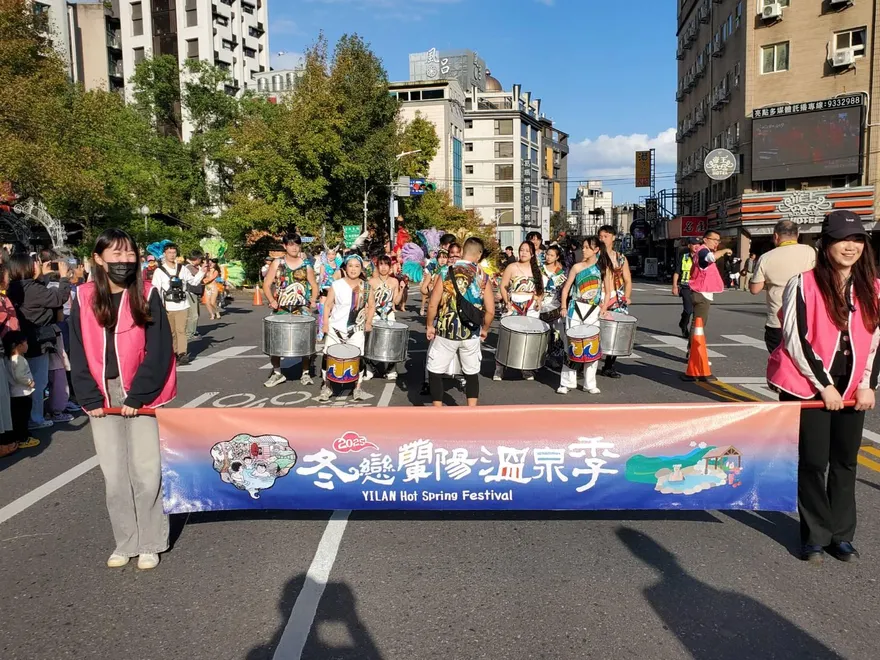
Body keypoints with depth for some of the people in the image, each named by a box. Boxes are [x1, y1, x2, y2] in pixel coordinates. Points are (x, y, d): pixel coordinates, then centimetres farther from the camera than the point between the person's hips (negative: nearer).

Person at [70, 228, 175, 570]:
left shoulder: (148, 296, -6)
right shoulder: (84, 299, 2)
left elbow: (159, 352, -9)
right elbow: (78, 353, 4)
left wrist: (137, 397, -13)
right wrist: (90, 398, -4)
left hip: (140, 395, -2)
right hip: (102, 397, 3)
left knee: (146, 471, -1)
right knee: (114, 474, 7)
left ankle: (150, 543, 14)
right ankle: (125, 542, 22)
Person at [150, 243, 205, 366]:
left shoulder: (182, 269, 9)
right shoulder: (159, 271, 0)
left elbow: (193, 281, 19)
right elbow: (156, 289, -5)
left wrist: (201, 272, 5)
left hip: (182, 305, 1)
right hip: (167, 307, -1)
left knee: (181, 330, -6)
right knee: (170, 332, 6)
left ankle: (182, 354, -9)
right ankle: (173, 354, 17)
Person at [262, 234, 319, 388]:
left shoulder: (306, 265, 6)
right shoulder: (277, 264, 4)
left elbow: (314, 286, 11)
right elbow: (266, 284, 3)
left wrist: (313, 301, -6)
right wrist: (271, 300, -12)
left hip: (302, 309, 0)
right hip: (281, 309, 0)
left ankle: (306, 373, 11)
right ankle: (277, 372, 12)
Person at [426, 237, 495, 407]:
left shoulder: (446, 272, -7)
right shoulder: (483, 277, -3)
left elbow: (433, 305, -9)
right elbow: (490, 311, -5)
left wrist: (430, 325, 5)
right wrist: (484, 329, 13)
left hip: (446, 332, -2)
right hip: (471, 334, 2)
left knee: (435, 372, 11)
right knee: (472, 374, 17)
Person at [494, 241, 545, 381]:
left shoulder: (536, 269, 10)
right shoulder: (512, 267, 1)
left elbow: (540, 289, 15)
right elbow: (503, 286, 0)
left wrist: (539, 300, -2)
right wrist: (507, 302, -11)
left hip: (531, 308, 3)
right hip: (513, 307, -3)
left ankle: (527, 370, 13)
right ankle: (499, 370, -2)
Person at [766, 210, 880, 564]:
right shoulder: (804, 285, -10)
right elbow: (795, 339, -12)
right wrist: (824, 385, -12)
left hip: (851, 388, 5)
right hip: (808, 385, -4)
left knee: (845, 461, 10)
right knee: (814, 461, 2)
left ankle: (841, 535, 25)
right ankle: (815, 536, 16)